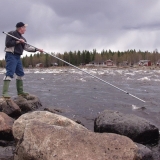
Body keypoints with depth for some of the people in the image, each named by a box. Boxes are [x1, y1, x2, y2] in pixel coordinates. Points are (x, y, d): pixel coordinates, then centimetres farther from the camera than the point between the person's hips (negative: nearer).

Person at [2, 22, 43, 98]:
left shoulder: (22, 38, 21)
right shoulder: (11, 34, -3)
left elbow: (27, 47, 16)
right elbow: (7, 43, -12)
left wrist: (37, 49, 8)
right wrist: (17, 41, -15)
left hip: (18, 57, 9)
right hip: (11, 55, -9)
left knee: (20, 73, 10)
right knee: (9, 73, -18)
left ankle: (20, 91, 18)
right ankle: (5, 93, -23)